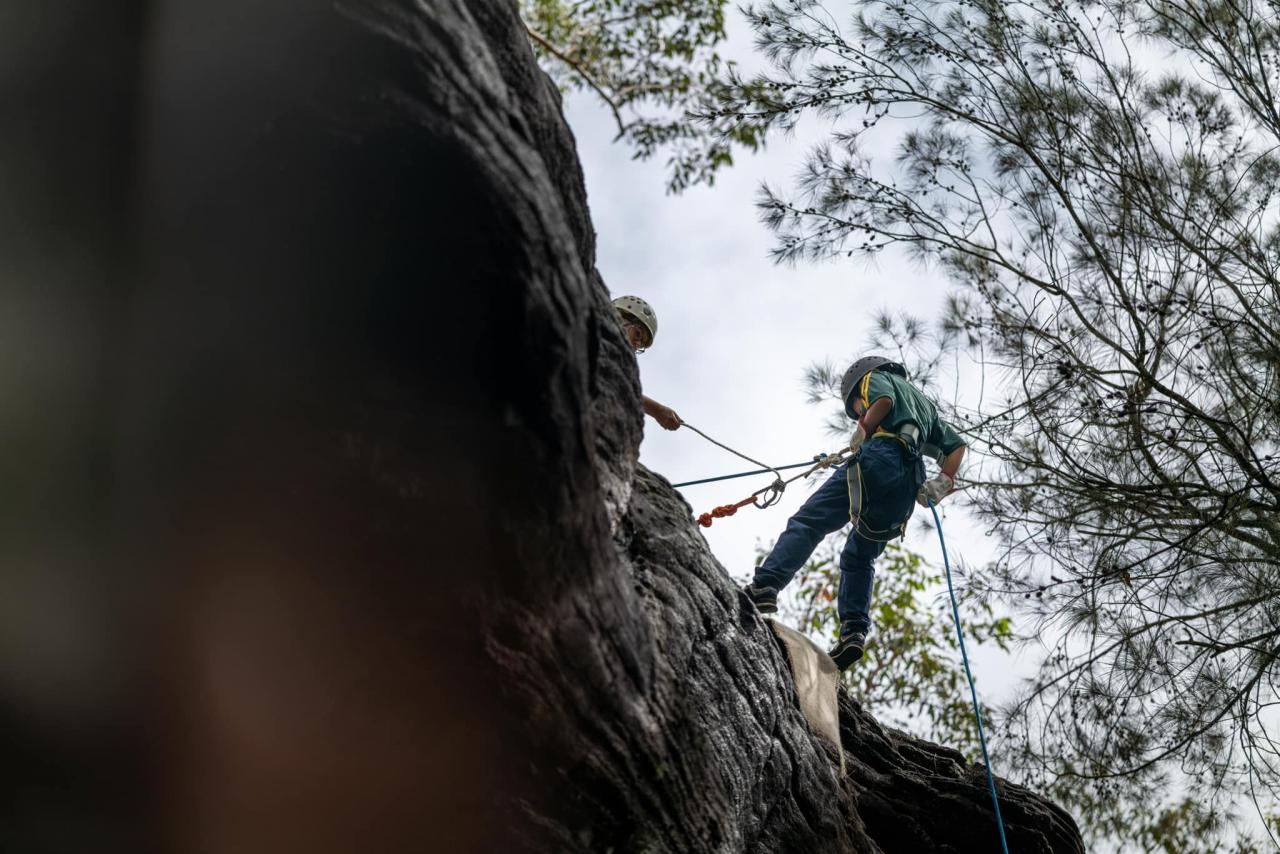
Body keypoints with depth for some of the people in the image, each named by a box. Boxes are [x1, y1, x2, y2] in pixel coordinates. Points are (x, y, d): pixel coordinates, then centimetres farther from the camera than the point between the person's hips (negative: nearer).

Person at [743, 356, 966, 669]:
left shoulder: (875, 378, 20)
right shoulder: (924, 402, 41)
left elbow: (884, 400, -6)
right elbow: (957, 444, 29)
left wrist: (862, 433, 3)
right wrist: (944, 483, 17)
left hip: (879, 458, -7)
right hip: (908, 487, 7)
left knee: (806, 523, -14)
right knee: (858, 558, 15)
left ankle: (764, 588, -33)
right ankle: (854, 631, -4)